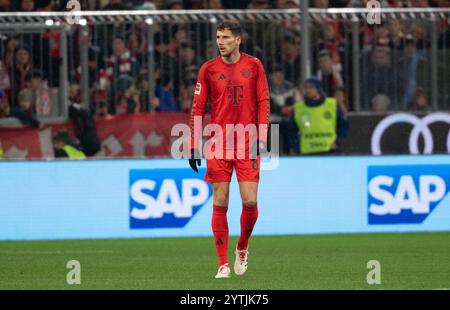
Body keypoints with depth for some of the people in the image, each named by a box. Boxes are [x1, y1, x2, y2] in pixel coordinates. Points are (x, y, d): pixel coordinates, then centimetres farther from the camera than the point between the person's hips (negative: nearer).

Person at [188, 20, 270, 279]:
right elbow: (198, 108, 4)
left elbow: (263, 102, 4)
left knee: (250, 201, -7)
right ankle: (223, 264, 4)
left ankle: (242, 248, 20)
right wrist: (194, 145, 0)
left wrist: (261, 138, -6)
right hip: (218, 147, 0)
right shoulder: (209, 68, 3)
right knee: (220, 204, -2)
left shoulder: (254, 65, 4)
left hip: (247, 145, 0)